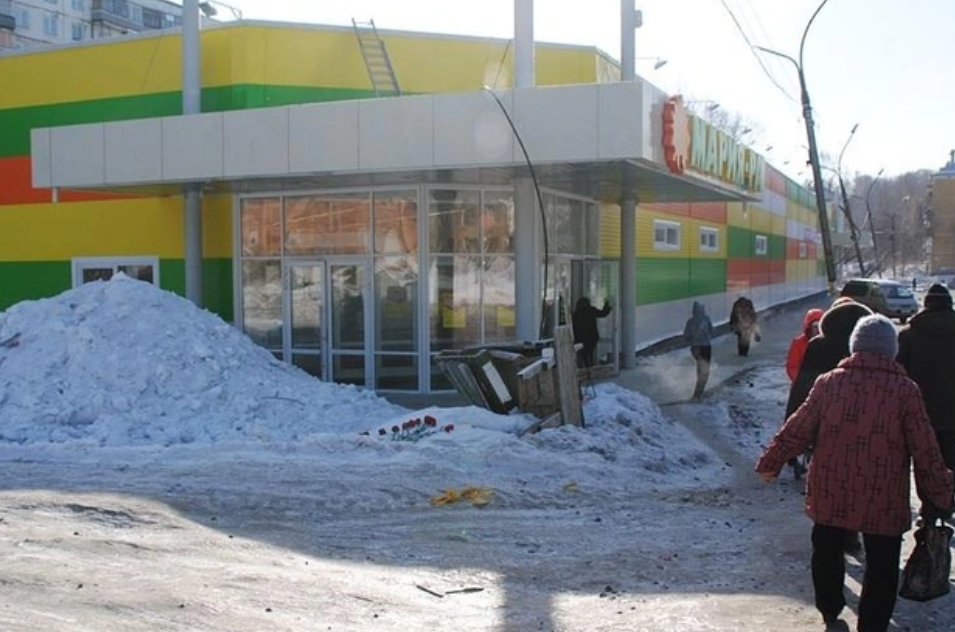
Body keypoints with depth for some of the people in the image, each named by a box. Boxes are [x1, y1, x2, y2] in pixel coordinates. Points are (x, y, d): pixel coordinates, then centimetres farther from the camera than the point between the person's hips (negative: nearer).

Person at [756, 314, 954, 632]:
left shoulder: (829, 382, -4)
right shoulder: (905, 390, -8)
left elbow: (798, 429, 0)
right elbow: (925, 451, -6)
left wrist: (771, 462, 13)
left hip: (830, 493, 3)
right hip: (883, 499, -2)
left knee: (827, 553, 22)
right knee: (881, 567, 10)